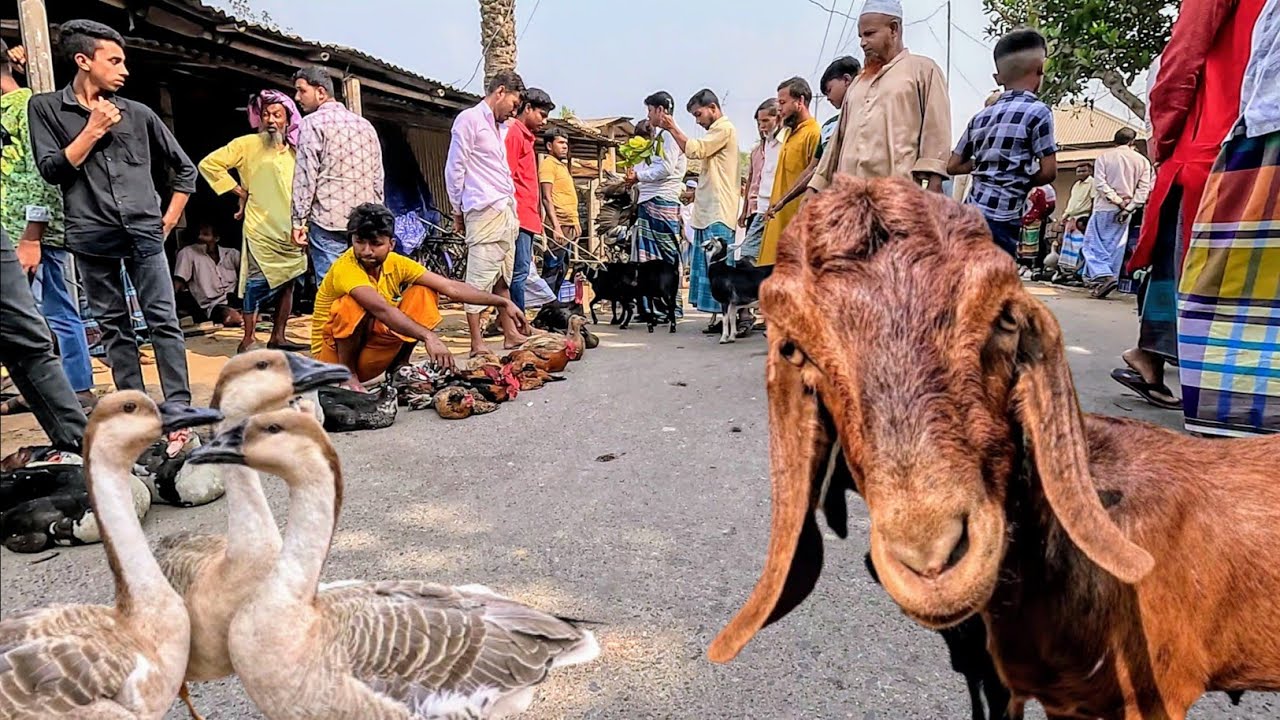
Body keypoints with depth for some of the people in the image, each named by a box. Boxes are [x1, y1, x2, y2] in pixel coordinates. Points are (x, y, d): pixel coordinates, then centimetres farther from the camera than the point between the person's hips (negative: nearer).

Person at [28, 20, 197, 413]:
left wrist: (170, 218, 10)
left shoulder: (138, 113, 11)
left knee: (163, 321, -4)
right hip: (92, 236, 0)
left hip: (144, 233, 1)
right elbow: (51, 169, -2)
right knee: (114, 327, 5)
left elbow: (185, 167, 17)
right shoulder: (46, 108, 8)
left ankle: (178, 408, -4)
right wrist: (93, 129, -4)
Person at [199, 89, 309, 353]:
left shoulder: (293, 152, 15)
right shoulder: (247, 144, -1)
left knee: (287, 282, 8)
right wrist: (241, 192, -6)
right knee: (258, 284, -7)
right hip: (262, 230, -6)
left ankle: (278, 337, 17)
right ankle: (248, 341, 0)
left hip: (290, 232, 6)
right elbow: (209, 164, -5)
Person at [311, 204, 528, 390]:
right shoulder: (345, 268, -25)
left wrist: (502, 302, -17)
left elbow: (451, 287, -10)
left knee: (423, 294, -7)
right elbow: (381, 309, -42)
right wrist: (429, 337, -53)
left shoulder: (395, 263, -6)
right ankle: (347, 375, -14)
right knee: (351, 305, -34)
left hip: (372, 356, 5)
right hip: (334, 356, -5)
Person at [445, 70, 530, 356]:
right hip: (485, 212, -9)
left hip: (506, 211, 9)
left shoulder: (494, 126, 22)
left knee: (502, 278, 13)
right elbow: (454, 169, -6)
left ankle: (510, 334, 19)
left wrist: (512, 208, 14)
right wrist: (459, 211, -2)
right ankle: (477, 345, -6)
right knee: (479, 279, -8)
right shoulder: (469, 119, -4)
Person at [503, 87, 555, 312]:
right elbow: (506, 177, -15)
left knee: (520, 272, 10)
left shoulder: (525, 136, 23)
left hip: (526, 218, 10)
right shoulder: (513, 132, -6)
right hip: (519, 218, -10)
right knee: (519, 272, -11)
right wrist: (512, 217, -19)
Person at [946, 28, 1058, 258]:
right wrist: (1024, 178, 10)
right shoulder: (1038, 111, -6)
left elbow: (953, 166, 16)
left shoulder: (982, 115, 13)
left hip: (971, 214, 7)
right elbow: (1048, 171, -8)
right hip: (1000, 219, -7)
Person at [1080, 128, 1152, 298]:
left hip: (1104, 208, -3)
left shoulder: (1104, 157, -1)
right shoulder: (1142, 161, 5)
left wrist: (1117, 201, -9)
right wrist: (1128, 207, -6)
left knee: (1094, 243, 0)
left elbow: (1100, 183, -11)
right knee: (1115, 246, 8)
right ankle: (1110, 276, 9)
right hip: (1125, 212, 3)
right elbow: (1143, 188, -2)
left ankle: (1102, 275, -19)